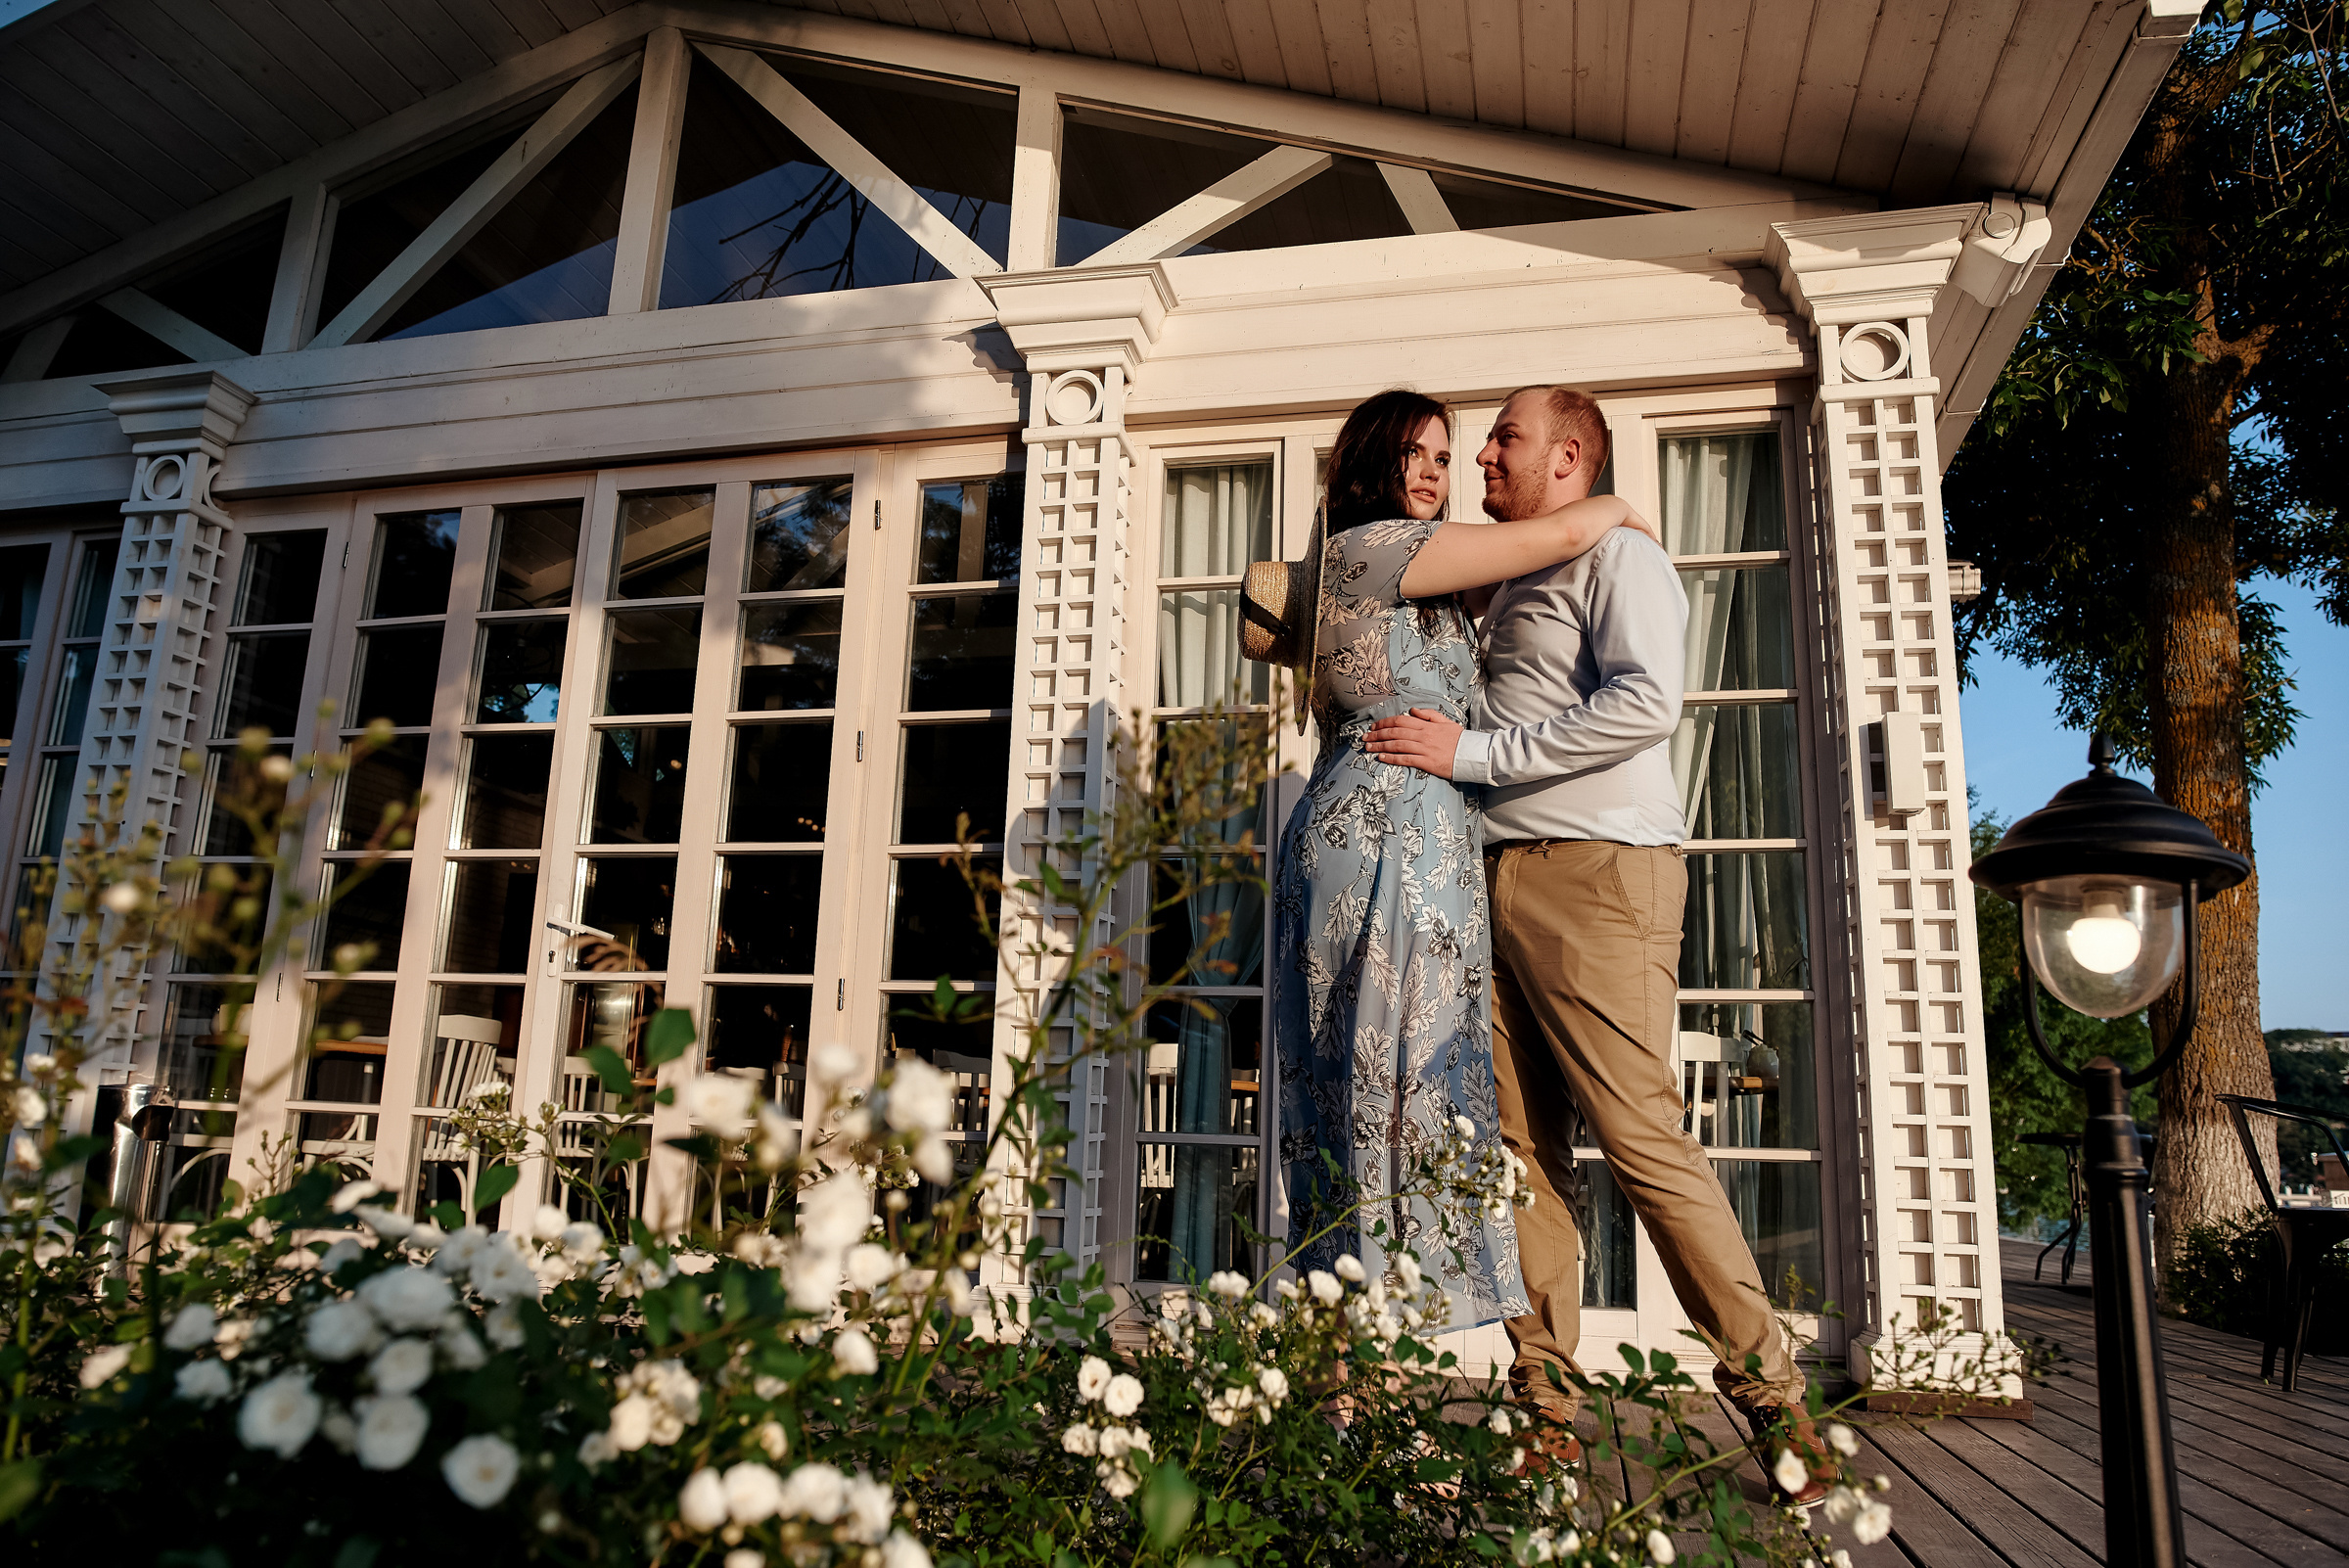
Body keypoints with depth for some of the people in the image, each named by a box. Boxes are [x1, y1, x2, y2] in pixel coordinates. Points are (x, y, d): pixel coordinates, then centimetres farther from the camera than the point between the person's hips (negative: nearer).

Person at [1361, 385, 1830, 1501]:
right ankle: (1545, 1397, 9)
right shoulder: (1507, 584, 26)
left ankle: (1770, 1397, 4)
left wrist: (1475, 753, -15)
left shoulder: (1616, 554, 1)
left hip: (1598, 870, -7)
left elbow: (1646, 701, -16)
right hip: (1502, 879, 8)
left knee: (1640, 1135, -9)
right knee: (1526, 1144, 3)